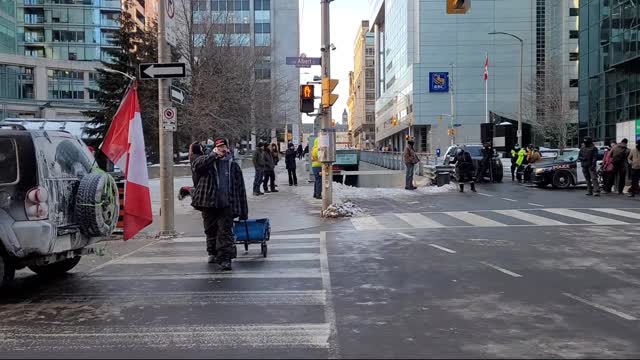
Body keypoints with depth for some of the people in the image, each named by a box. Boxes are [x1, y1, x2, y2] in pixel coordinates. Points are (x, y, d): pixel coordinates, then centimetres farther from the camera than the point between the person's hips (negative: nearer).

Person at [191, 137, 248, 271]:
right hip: (208, 204, 1)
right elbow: (196, 166, -17)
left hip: (226, 205, 0)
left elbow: (240, 189, 10)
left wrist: (243, 211, 7)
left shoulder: (233, 166, 11)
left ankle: (225, 258, -4)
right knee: (211, 230, 13)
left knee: (225, 232, -6)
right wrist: (214, 155, -14)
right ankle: (213, 253, 32)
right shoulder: (207, 161, 8)